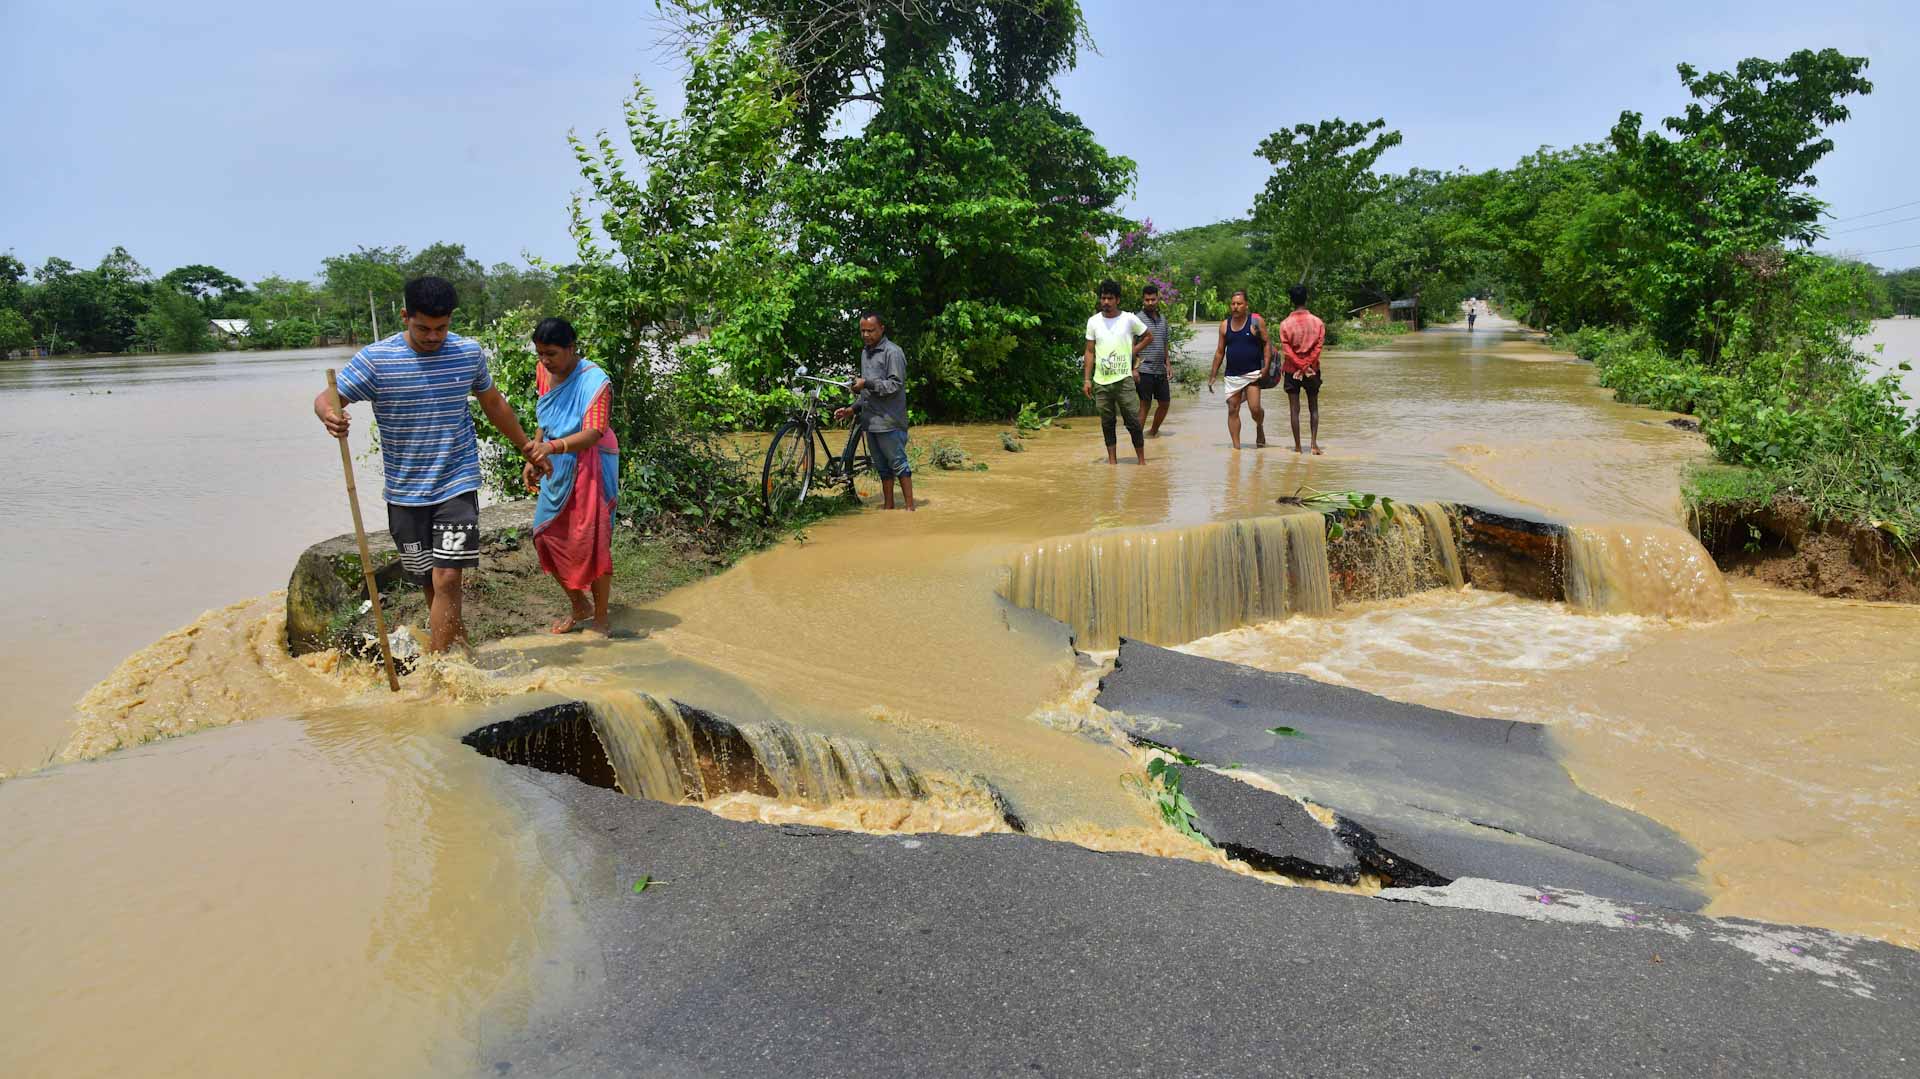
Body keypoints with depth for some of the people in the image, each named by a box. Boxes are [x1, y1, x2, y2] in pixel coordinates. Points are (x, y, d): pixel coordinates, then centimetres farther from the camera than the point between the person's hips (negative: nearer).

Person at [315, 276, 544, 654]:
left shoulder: (469, 353, 0)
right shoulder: (375, 359, -8)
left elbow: (493, 403, 16)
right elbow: (327, 398, -10)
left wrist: (525, 445, 25)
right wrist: (329, 415, -35)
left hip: (457, 484, -1)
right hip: (405, 491, 1)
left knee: (447, 577, -11)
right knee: (428, 580, 11)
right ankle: (454, 637, 34)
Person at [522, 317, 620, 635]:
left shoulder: (594, 380, -21)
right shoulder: (544, 372, 2)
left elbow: (593, 433, -31)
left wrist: (552, 447, -45)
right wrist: (533, 459, 7)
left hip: (589, 468, -7)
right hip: (556, 467, 7)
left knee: (590, 542, -3)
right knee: (546, 537, 9)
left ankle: (601, 617, 15)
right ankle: (580, 606, 28)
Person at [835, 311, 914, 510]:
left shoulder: (892, 352, -9)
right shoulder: (865, 352, 18)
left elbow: (896, 384, -17)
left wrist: (866, 383, -21)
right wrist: (853, 409, 16)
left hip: (889, 421, -8)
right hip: (870, 419, 8)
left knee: (898, 463, -4)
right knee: (882, 466, 13)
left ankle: (909, 507, 1)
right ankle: (888, 506, 20)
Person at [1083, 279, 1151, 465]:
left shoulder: (1129, 319, -1)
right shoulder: (1093, 321, 5)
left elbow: (1149, 336, 13)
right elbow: (1090, 352, 7)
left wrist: (1133, 351, 1)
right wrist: (1087, 379, 1)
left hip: (1123, 379, -2)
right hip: (1101, 382, 2)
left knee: (1133, 422, -1)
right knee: (1107, 423, 7)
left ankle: (1142, 460, 9)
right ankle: (1112, 461, 16)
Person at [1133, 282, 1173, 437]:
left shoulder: (1162, 318, 13)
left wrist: (1167, 364, 14)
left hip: (1160, 370, 7)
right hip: (1145, 370, -7)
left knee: (1164, 403, 12)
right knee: (1145, 404, -4)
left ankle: (1153, 431, 30)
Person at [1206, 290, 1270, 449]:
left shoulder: (1256, 321, -2)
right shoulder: (1225, 325, 7)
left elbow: (1266, 343, -2)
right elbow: (1220, 351, 12)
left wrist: (1266, 366, -14)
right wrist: (1213, 374, 10)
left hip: (1252, 373, -3)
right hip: (1232, 375, 4)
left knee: (1254, 408, -13)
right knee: (1232, 411, 0)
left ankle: (1260, 427, 21)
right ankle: (1236, 446, 6)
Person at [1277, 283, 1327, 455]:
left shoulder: (1285, 323, -8)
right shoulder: (1317, 322, -4)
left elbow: (1286, 351, -12)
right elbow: (1319, 347, -9)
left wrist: (1300, 366, -8)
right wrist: (1306, 366, -9)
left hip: (1292, 370, -1)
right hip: (1312, 370, 1)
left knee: (1294, 409, 4)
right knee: (1313, 408, 12)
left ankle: (1298, 446, 4)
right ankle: (1314, 443, 1)